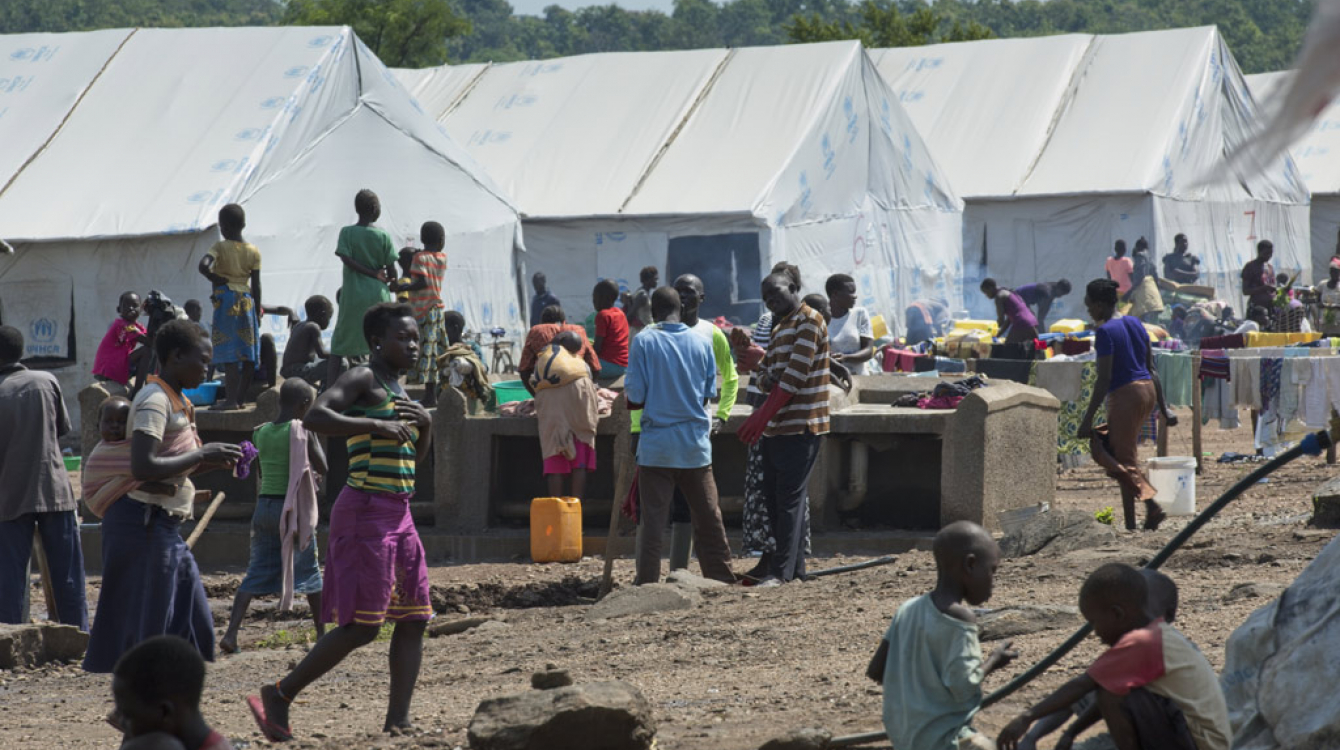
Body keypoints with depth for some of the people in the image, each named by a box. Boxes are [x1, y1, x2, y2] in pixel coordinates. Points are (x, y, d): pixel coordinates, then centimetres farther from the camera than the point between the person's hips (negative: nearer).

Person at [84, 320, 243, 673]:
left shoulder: (177, 402, 16)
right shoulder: (155, 401, -15)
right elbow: (142, 468, -27)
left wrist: (213, 461, 7)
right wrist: (202, 455, -20)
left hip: (164, 527, 10)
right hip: (143, 522, -10)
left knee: (195, 623, 10)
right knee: (144, 629, -8)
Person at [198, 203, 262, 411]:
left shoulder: (220, 248, -7)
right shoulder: (253, 251, 4)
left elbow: (204, 265, -25)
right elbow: (256, 285, 5)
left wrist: (215, 279, -7)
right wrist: (258, 312, 11)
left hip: (226, 299, -4)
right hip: (246, 299, 4)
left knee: (229, 354, -6)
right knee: (248, 352, 9)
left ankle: (231, 399, -9)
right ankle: (242, 397, 14)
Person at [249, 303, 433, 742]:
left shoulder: (398, 390, 19)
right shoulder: (363, 380, -8)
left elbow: (415, 456, 29)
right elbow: (316, 417, -25)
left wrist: (425, 424, 10)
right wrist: (377, 425, -27)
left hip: (398, 515, 9)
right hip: (366, 511, -9)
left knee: (414, 618, 4)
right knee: (363, 626, -11)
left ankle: (397, 722, 4)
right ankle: (279, 697, -3)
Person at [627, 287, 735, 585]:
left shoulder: (644, 342, -8)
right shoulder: (702, 342, 2)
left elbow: (635, 399, -9)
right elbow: (708, 395, 8)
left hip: (656, 445, -3)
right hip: (696, 444, 3)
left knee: (653, 520, 0)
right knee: (708, 516, 11)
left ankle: (647, 585, -2)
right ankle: (722, 579, 16)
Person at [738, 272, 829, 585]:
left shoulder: (808, 321, -9)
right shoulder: (779, 328, 20)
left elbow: (796, 374, -18)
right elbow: (765, 373, 20)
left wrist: (764, 414, -21)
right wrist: (766, 379, -6)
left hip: (801, 426, -10)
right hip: (777, 427, 10)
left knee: (789, 497, -10)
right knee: (774, 497, 10)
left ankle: (782, 570, -12)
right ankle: (795, 566, 16)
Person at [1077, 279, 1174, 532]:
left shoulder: (1105, 331, -13)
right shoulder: (1134, 323, 11)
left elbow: (1104, 379, -17)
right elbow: (1151, 368, 13)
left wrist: (1088, 418, -16)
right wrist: (1163, 407, 16)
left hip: (1125, 395, -8)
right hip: (1147, 389, 8)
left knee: (1124, 461, 0)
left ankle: (1131, 525, 1)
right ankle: (1152, 505, 5)